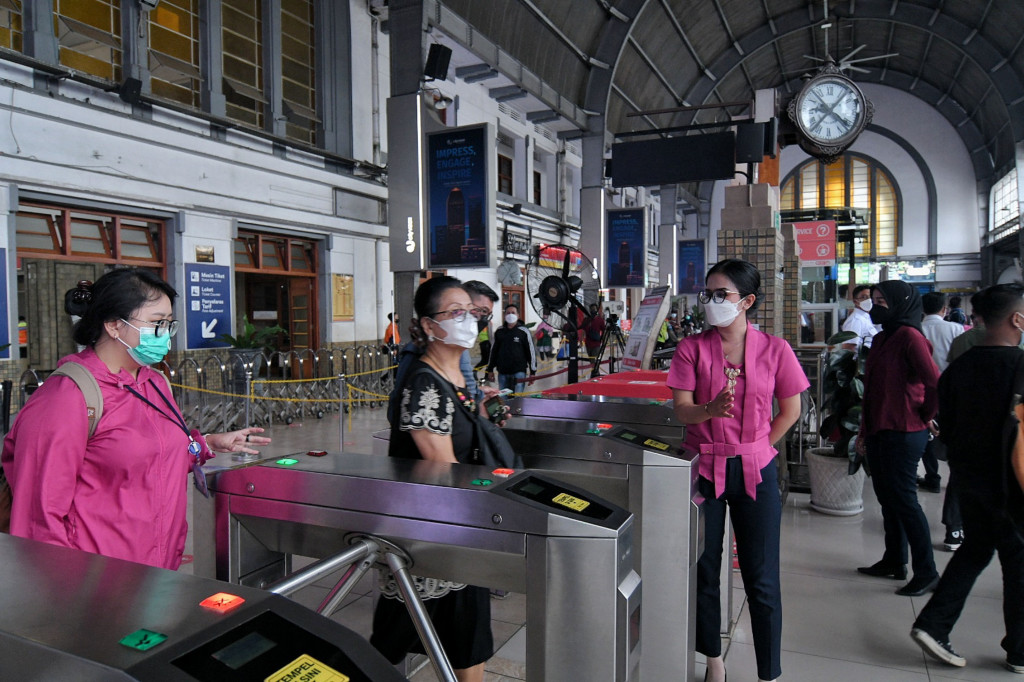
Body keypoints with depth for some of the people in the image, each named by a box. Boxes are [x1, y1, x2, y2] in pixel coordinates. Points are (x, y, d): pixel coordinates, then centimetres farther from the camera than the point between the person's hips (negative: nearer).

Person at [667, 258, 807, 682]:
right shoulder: (692, 348, -2)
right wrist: (711, 409, -28)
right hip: (703, 468, 1)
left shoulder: (774, 350, -2)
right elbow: (681, 410, -8)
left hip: (755, 471, 0)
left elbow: (790, 411, 7)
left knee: (761, 578, 6)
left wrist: (755, 449, 5)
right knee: (703, 571, 11)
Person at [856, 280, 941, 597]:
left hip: (903, 434, -9)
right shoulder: (881, 338, 14)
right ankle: (894, 562, 27)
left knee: (903, 500, -3)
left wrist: (924, 416, -7)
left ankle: (926, 572, 9)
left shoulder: (909, 336, -14)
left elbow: (935, 383, -23)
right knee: (887, 498, 15)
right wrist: (864, 432, 17)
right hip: (878, 432, 9)